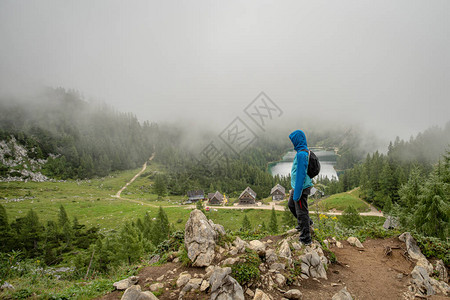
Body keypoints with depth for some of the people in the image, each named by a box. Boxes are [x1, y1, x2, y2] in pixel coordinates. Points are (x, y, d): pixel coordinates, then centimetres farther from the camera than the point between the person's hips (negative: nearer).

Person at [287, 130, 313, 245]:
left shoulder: (301, 154, -24)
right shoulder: (305, 151, 8)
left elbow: (301, 174, -25)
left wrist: (297, 193, -22)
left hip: (301, 187, -10)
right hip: (296, 186, 10)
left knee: (301, 212, 2)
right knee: (291, 205, 26)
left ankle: (306, 239, 16)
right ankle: (306, 223, 44)